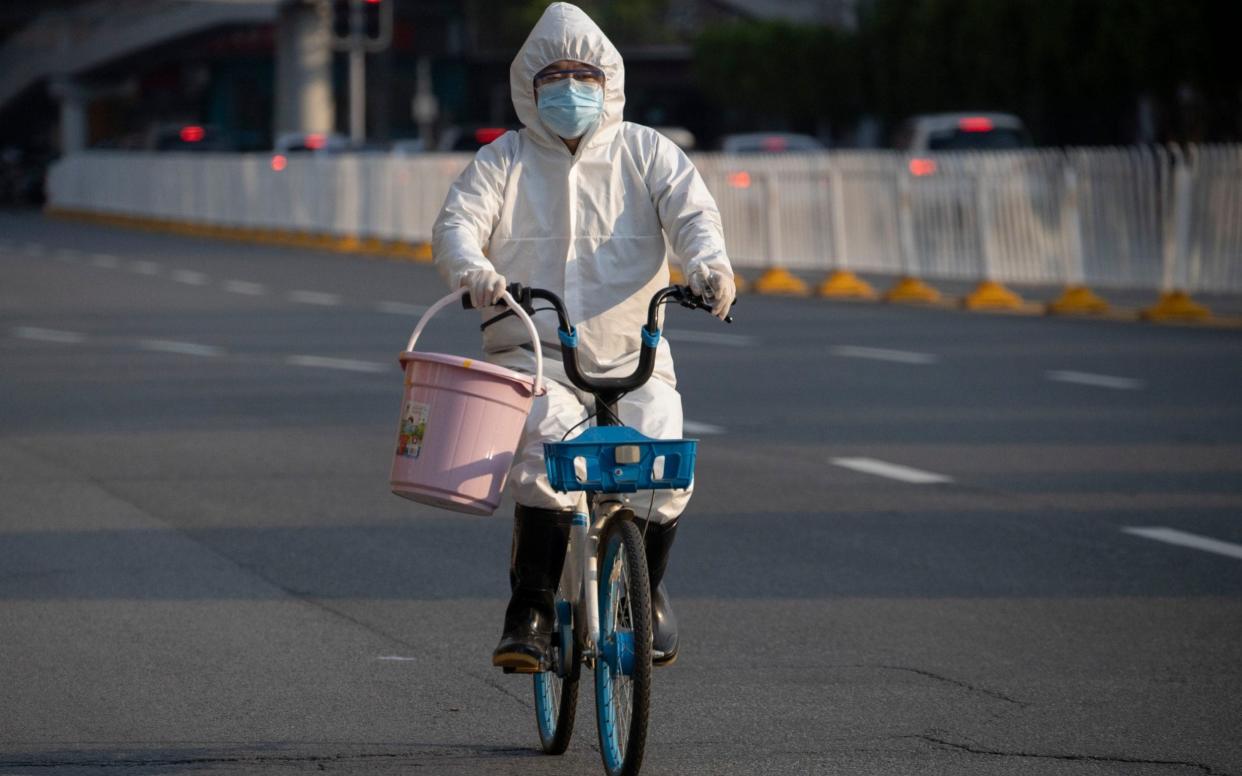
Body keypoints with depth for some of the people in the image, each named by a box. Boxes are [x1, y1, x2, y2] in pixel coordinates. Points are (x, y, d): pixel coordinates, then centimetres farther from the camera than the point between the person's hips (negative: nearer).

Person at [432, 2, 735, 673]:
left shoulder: (646, 152, 10)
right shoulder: (503, 160, 9)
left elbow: (692, 211, -4)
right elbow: (456, 224, -4)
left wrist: (707, 263, -27)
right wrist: (474, 270, -28)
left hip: (632, 357, 1)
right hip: (533, 354, -1)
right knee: (548, 446, -32)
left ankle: (646, 589, 7)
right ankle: (531, 608, -19)